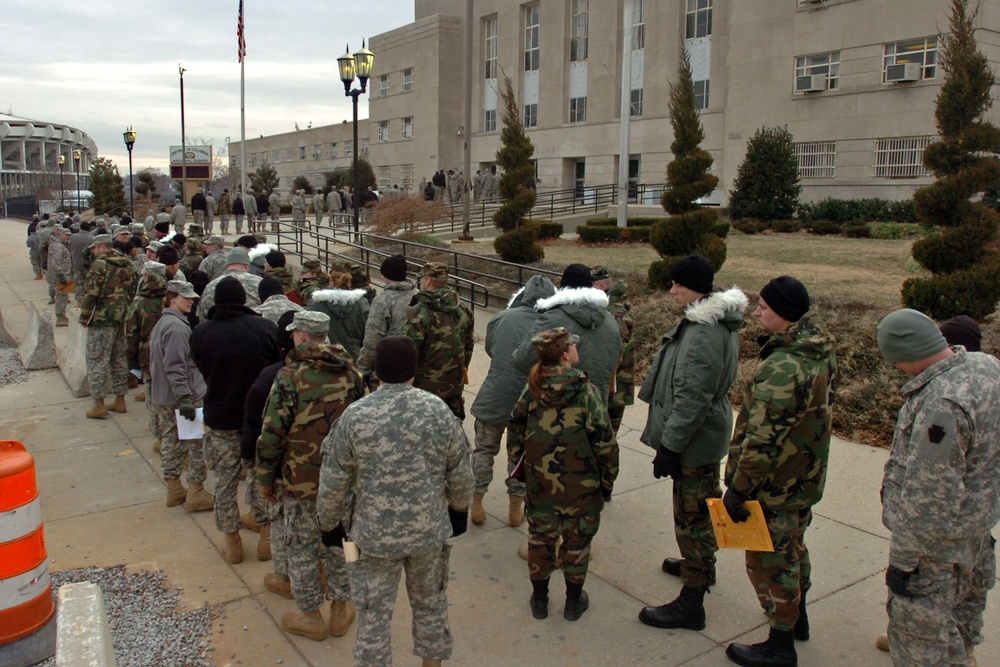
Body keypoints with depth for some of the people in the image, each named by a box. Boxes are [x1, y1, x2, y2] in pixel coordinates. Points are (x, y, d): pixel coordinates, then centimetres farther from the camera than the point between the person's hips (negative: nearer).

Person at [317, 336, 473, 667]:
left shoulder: (355, 416, -14)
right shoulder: (439, 410, -10)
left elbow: (333, 483, -7)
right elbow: (460, 474, -2)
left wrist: (329, 524, 10)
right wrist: (460, 511, 16)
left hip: (374, 535, -2)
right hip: (430, 531, 2)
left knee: (374, 616, 13)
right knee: (431, 604, 23)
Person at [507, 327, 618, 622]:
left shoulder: (531, 391, -6)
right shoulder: (586, 393, -17)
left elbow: (515, 437, 3)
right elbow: (605, 444, -13)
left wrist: (522, 467, 17)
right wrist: (607, 482, -1)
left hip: (539, 484, 3)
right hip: (580, 487, -3)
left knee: (540, 538, 18)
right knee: (576, 542, 15)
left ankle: (539, 600, 32)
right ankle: (574, 602, 30)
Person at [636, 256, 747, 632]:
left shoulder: (704, 335, -26)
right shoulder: (716, 322, 9)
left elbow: (692, 399, -28)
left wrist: (670, 446, -23)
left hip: (693, 442, -11)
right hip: (707, 436, 11)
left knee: (691, 516, -2)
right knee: (702, 508, 26)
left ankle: (691, 603, 8)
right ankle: (702, 566, 46)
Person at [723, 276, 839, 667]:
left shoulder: (783, 368, -31)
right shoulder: (823, 351, 0)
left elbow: (763, 439, -30)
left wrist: (739, 488, -21)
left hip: (775, 485, -9)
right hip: (807, 477, 9)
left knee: (770, 561, 6)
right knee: (793, 547, 26)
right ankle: (797, 617, 45)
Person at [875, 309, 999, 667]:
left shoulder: (942, 406, -35)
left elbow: (930, 501, -30)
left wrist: (902, 559, -19)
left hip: (936, 538, -10)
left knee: (920, 628, 6)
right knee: (963, 599, 31)